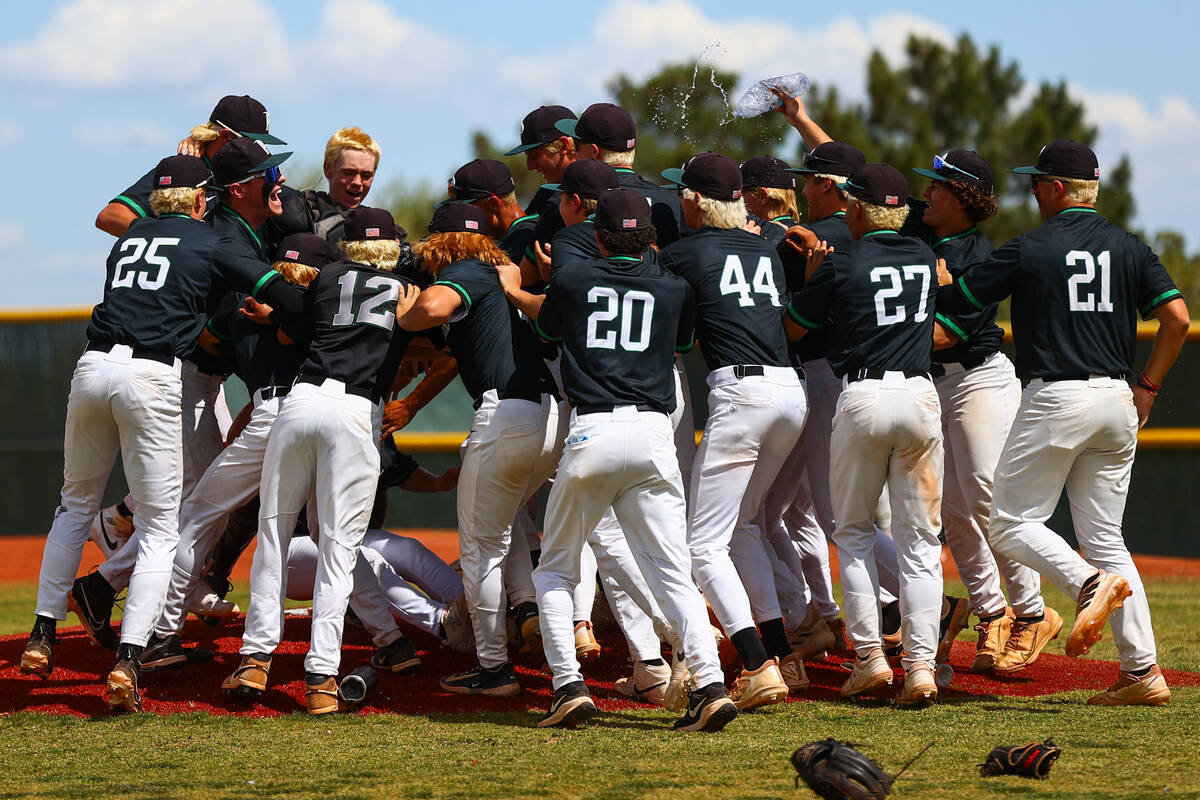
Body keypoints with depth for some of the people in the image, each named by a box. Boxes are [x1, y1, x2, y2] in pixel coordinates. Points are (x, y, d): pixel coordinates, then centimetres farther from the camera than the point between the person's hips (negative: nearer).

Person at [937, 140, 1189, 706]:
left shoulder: (1029, 250, -4)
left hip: (1055, 399, -5)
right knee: (1104, 537, 10)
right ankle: (1143, 670, 1)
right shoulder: (1130, 248, 8)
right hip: (1117, 403, 6)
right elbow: (1176, 316, 1)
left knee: (1010, 523, 4)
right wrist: (1147, 387, 10)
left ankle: (1089, 582, -23)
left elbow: (952, 302, 1)